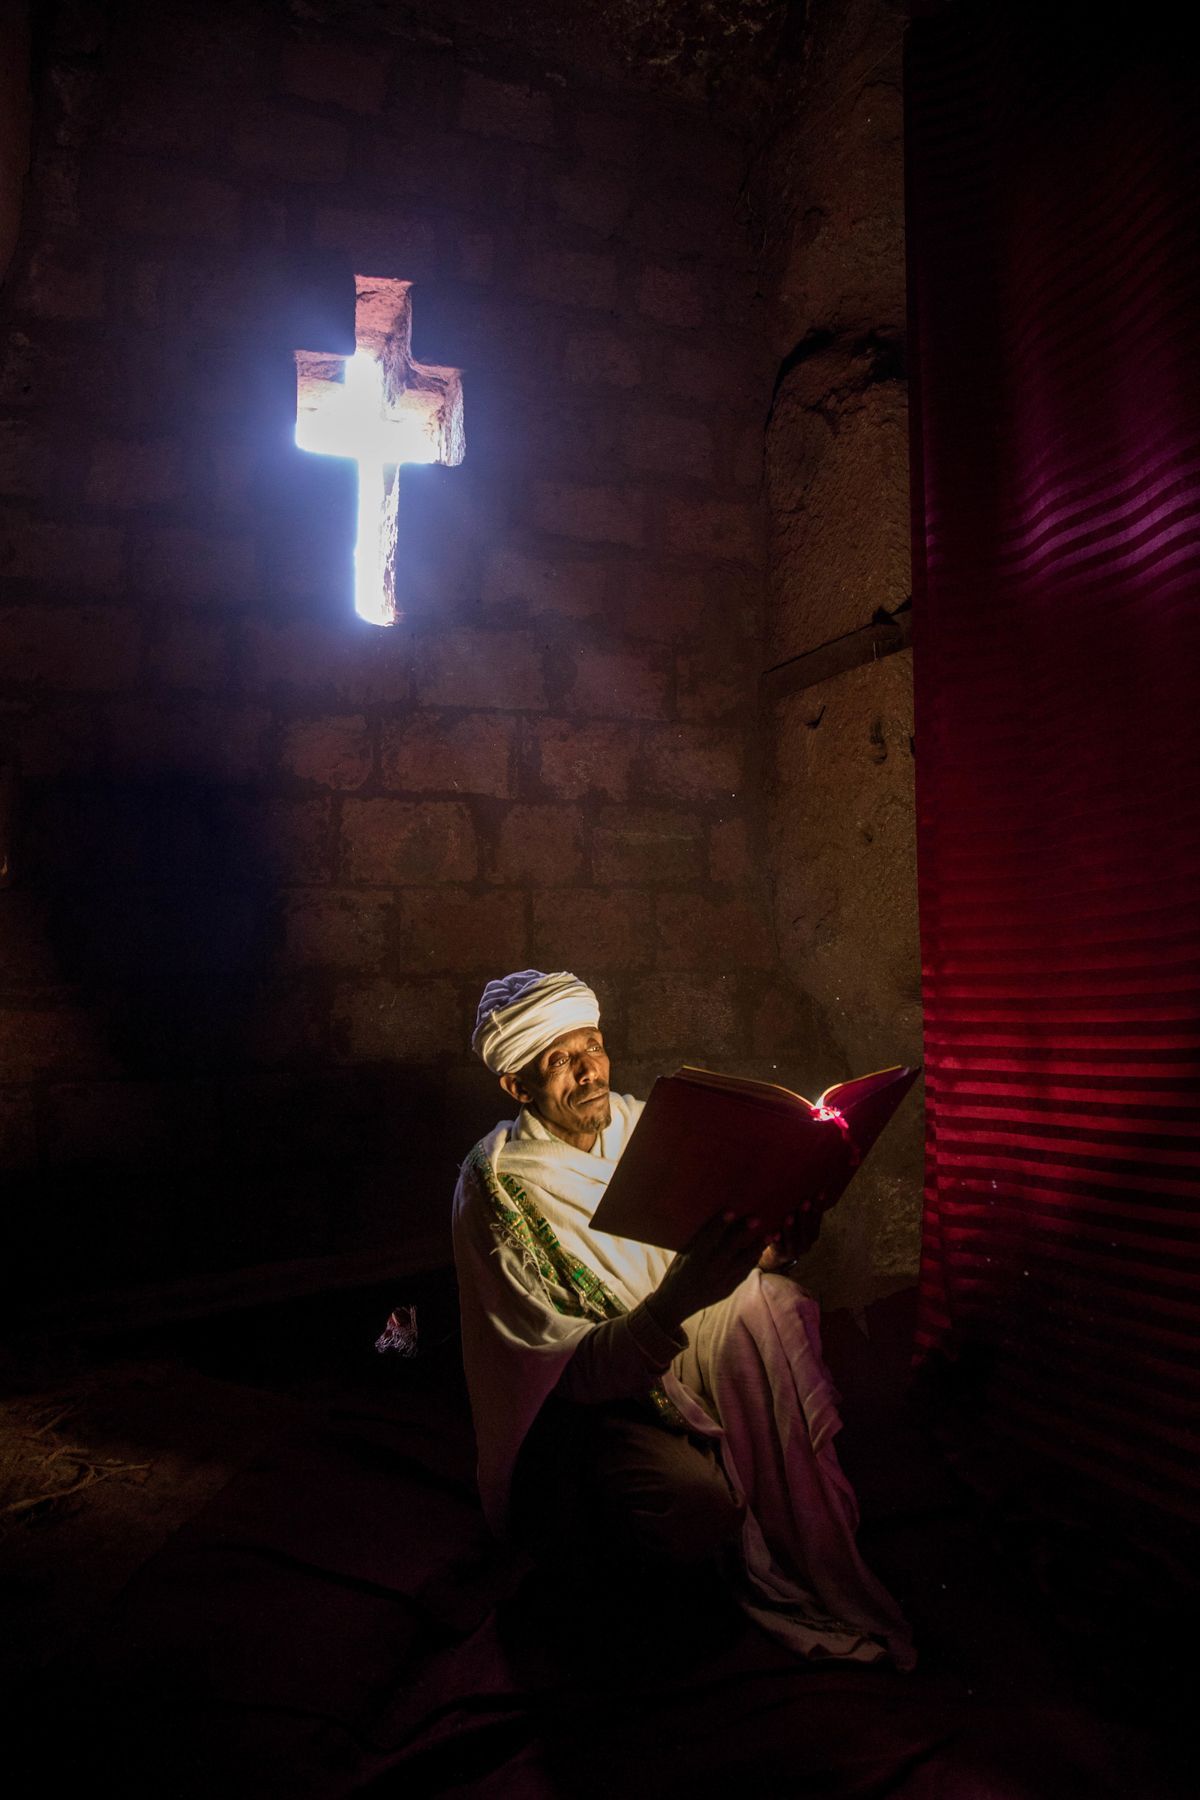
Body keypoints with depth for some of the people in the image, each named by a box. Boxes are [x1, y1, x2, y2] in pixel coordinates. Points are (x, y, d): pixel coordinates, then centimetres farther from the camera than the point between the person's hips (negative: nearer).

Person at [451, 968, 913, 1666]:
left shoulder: (640, 1123, -3)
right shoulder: (498, 1188, -20)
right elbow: (574, 1375, -24)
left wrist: (778, 1240, -22)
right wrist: (679, 1297, -41)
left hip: (688, 1352, 6)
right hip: (583, 1402, -6)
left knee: (769, 1299, -19)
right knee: (696, 1504, -30)